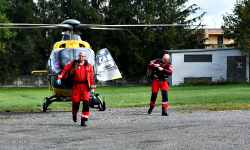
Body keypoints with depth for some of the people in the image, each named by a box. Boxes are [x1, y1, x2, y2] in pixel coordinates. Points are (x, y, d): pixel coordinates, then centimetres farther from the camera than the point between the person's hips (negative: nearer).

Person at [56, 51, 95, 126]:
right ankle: (74, 114, 31)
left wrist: (92, 88, 4)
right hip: (76, 85, 0)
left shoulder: (89, 66, 5)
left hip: (85, 86, 0)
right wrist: (59, 78, -5)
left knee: (86, 102, -12)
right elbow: (65, 69, 6)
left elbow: (91, 77, 8)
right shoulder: (73, 63, 4)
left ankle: (83, 120, -7)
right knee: (75, 102, -2)